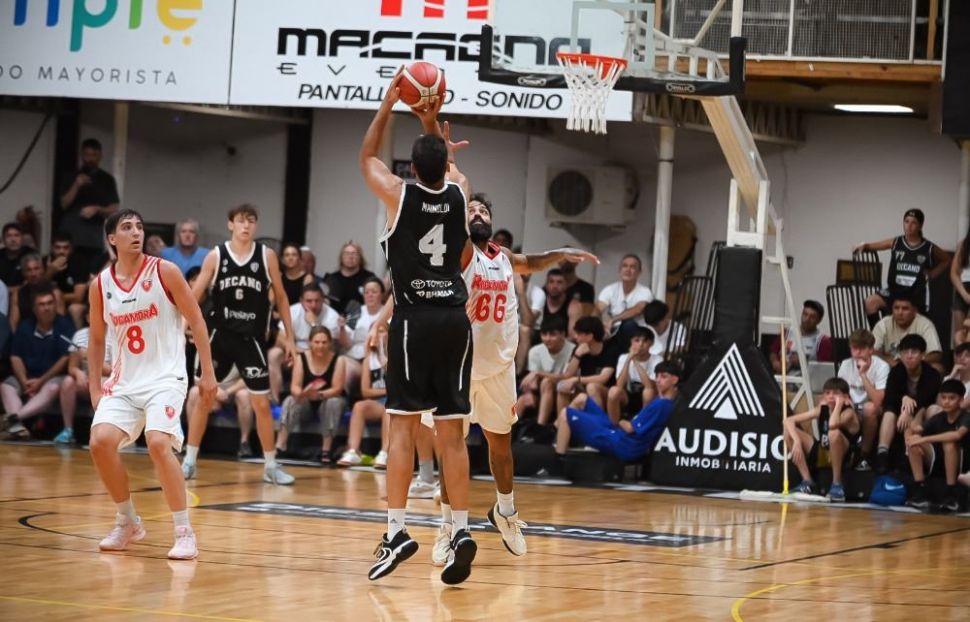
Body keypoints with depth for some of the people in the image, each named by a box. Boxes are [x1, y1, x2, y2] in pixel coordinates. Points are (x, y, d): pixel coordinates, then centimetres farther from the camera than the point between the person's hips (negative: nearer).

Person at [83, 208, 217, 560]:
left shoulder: (164, 272, -6)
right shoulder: (101, 285, 3)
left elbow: (196, 321, -3)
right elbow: (96, 339, 16)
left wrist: (208, 373, -6)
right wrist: (94, 386, 9)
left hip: (165, 378, -4)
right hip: (124, 381, 4)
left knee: (158, 443, -25)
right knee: (100, 441, -15)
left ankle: (184, 533, -16)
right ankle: (128, 523, 7)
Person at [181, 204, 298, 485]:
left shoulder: (266, 256, -1)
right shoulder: (215, 256, -2)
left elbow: (280, 297, 7)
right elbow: (193, 297, -1)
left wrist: (289, 337, 5)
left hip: (251, 339, 0)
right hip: (220, 335, 0)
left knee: (262, 403, 0)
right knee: (204, 398, 3)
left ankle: (271, 466, 10)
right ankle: (189, 461, 13)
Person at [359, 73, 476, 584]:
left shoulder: (400, 195, -5)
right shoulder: (459, 194, 3)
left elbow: (367, 158, 17)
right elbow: (449, 163, 29)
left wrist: (388, 104, 20)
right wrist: (432, 121, 24)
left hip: (414, 320, -3)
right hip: (454, 320, 3)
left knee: (402, 425, -3)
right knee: (452, 432, 5)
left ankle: (397, 531, -9)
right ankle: (461, 530, -2)